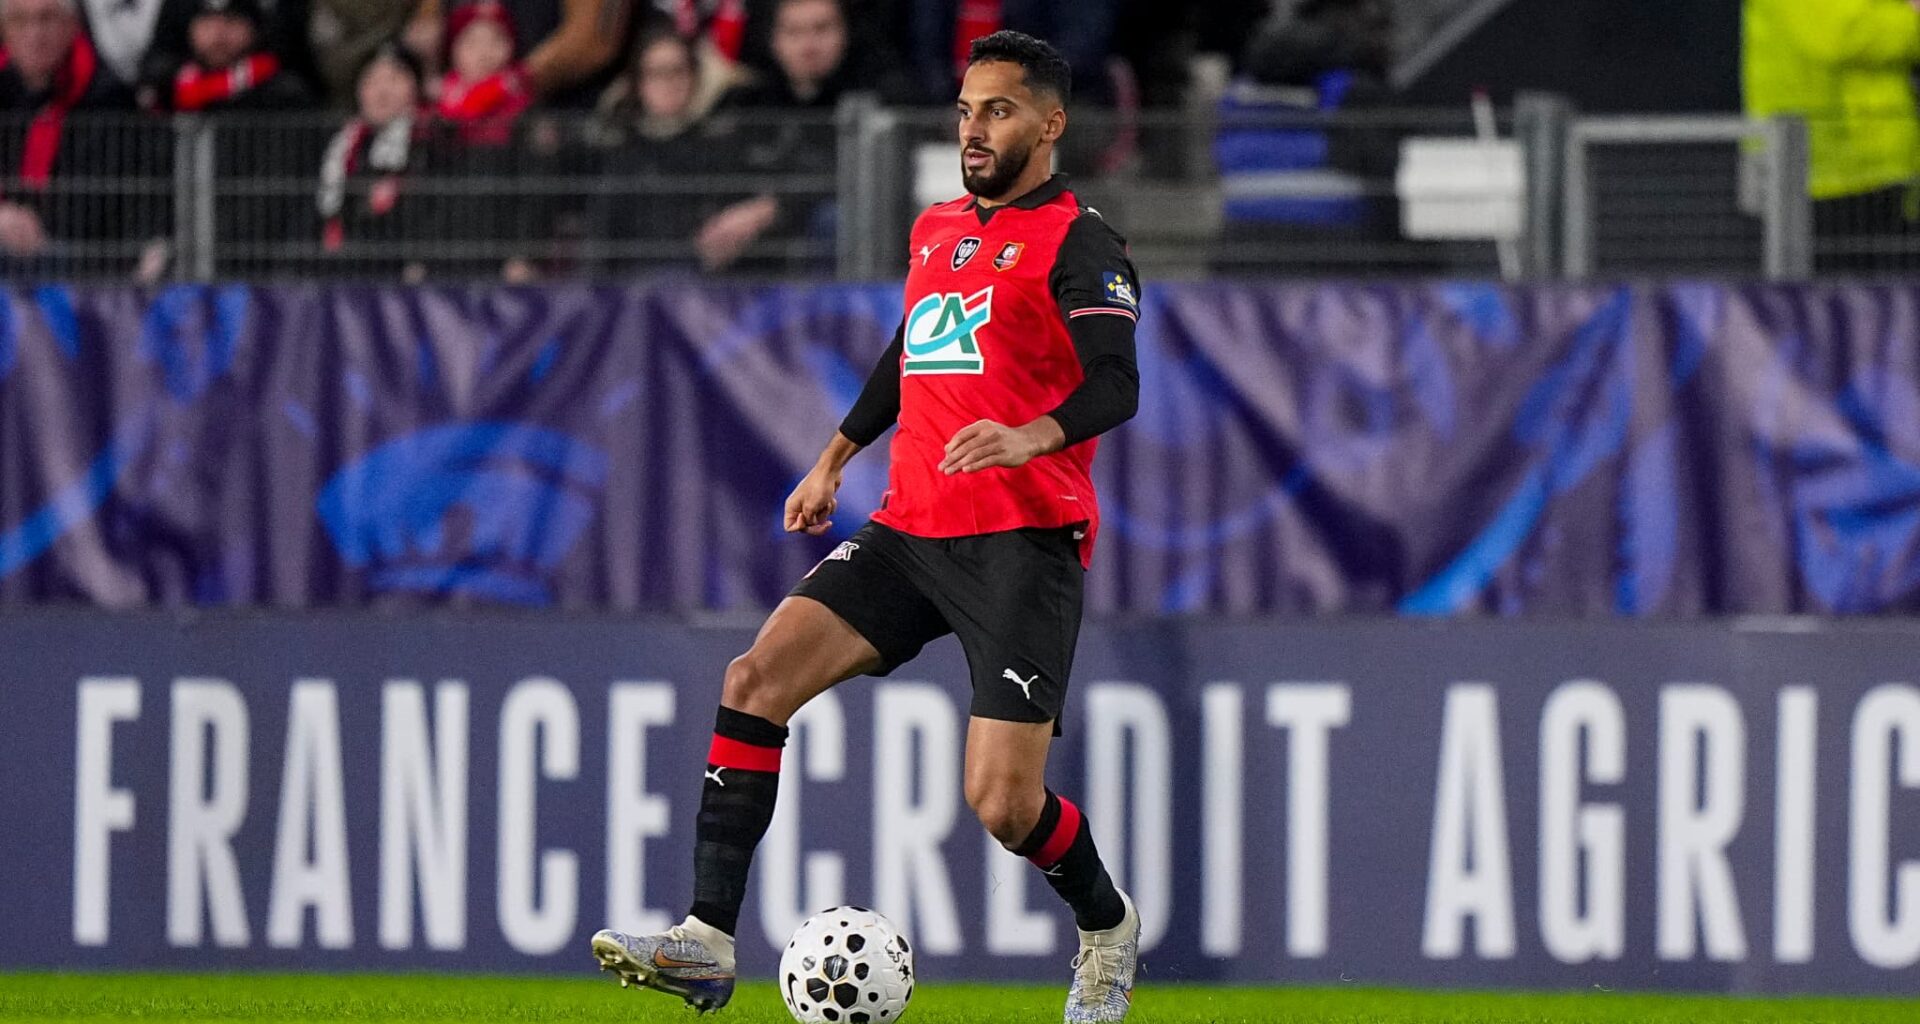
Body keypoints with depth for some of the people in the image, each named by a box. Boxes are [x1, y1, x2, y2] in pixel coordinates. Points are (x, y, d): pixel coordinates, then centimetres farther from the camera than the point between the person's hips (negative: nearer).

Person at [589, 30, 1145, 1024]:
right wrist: (834, 459, 35)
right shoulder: (936, 229, 17)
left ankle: (1107, 925, 20)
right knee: (755, 680, -12)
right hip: (910, 528, 7)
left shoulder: (1076, 242, -6)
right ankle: (707, 942, -13)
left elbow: (1115, 386, -19)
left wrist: (1033, 437, -38)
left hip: (1022, 541, -7)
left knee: (1002, 803, -13)